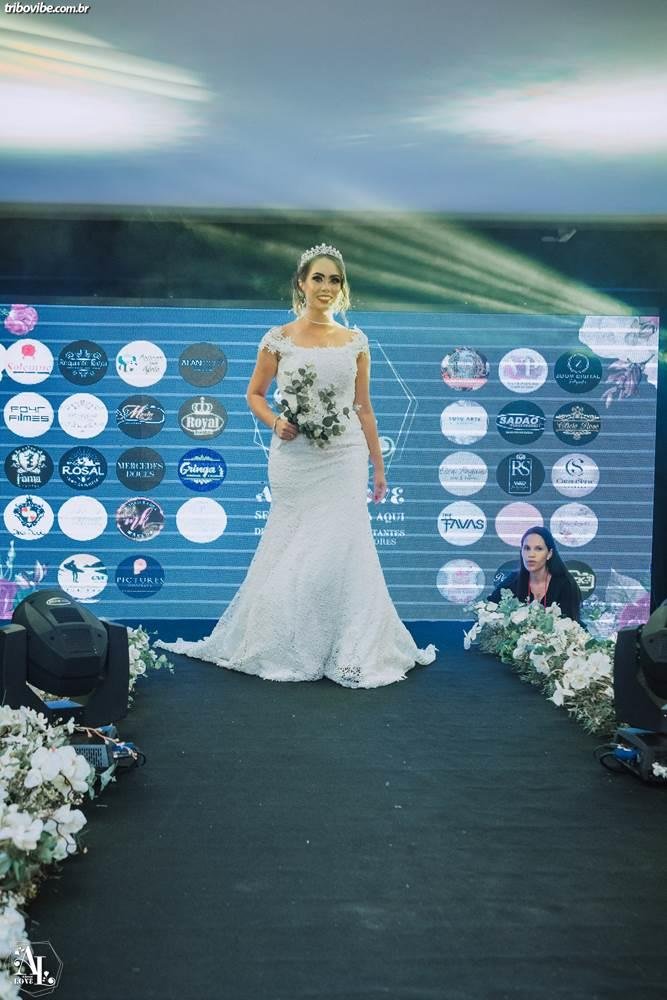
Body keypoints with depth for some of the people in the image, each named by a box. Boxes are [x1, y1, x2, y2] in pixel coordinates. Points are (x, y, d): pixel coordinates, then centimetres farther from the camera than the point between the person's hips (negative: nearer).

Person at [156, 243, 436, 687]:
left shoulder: (356, 342, 6)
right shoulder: (279, 339, 1)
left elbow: (364, 408, 9)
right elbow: (254, 394, 9)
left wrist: (379, 467, 9)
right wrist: (275, 423, -11)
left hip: (344, 461, 1)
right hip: (295, 460, -1)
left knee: (344, 552, 0)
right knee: (293, 553, 5)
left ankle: (348, 651, 14)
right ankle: (288, 648, 21)